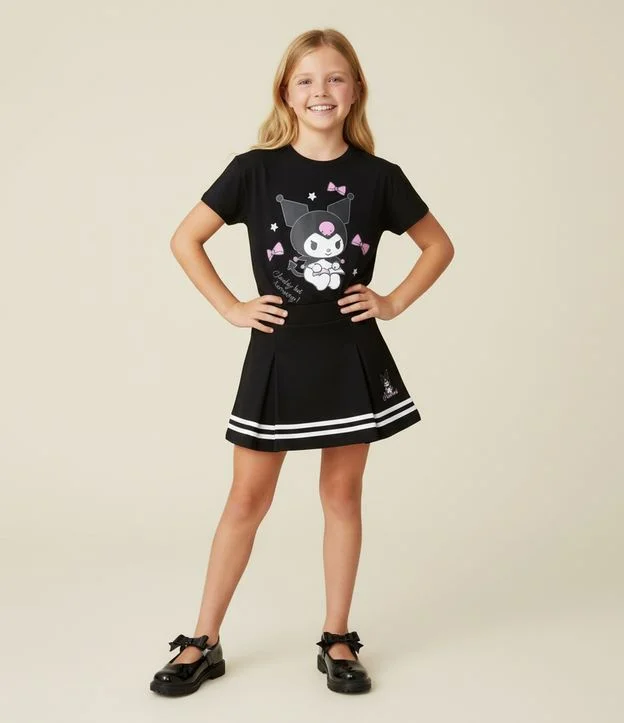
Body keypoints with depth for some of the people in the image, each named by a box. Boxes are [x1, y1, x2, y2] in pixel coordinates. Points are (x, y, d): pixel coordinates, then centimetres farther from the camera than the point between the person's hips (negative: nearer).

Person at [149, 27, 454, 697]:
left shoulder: (378, 177, -1)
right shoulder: (255, 169, -4)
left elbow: (439, 245, 10)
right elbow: (185, 239, 1)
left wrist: (393, 301, 0)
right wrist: (231, 308, -4)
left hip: (352, 356, 1)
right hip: (278, 355, -1)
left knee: (342, 495, 9)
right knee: (247, 498, 5)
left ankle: (337, 640, 23)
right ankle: (203, 642, 18)